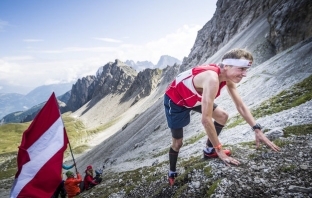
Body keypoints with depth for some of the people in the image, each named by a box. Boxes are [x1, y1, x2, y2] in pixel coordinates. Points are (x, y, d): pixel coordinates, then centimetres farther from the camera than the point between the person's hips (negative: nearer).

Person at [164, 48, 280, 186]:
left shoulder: (228, 77, -13)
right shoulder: (212, 79, -40)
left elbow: (241, 106, -4)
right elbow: (206, 119, -40)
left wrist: (257, 130, -12)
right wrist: (219, 150, -31)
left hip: (192, 98, 8)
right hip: (174, 100, -7)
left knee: (222, 116, 2)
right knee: (177, 143, 4)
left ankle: (208, 151, 20)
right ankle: (172, 173, 31)